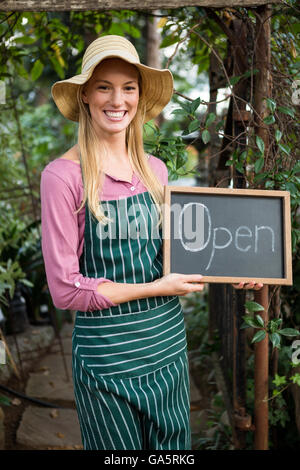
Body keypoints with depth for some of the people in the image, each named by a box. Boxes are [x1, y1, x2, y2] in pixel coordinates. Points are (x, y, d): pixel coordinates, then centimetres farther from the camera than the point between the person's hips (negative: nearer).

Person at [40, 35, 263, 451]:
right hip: (108, 352, -5)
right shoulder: (63, 176, -13)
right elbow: (65, 288, -15)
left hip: (168, 340, 5)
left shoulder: (155, 170, 4)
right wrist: (156, 288, -13)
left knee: (175, 448, 18)